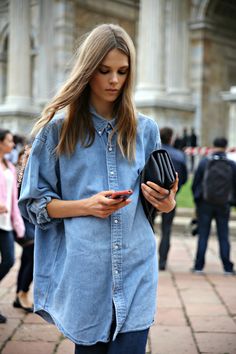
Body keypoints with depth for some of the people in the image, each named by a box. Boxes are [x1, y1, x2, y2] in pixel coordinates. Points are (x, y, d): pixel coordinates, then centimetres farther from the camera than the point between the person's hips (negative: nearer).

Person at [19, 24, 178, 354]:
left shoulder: (145, 129, 8)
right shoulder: (58, 129, 1)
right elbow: (34, 203, 2)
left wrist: (166, 203, -8)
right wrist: (87, 206, -13)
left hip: (135, 268, 2)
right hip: (84, 270, -1)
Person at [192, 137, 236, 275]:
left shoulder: (204, 162, -4)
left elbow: (195, 183, -1)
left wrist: (197, 199, 12)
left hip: (205, 205, 0)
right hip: (224, 206, 0)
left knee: (203, 236, 6)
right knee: (224, 236, 8)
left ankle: (199, 266, 8)